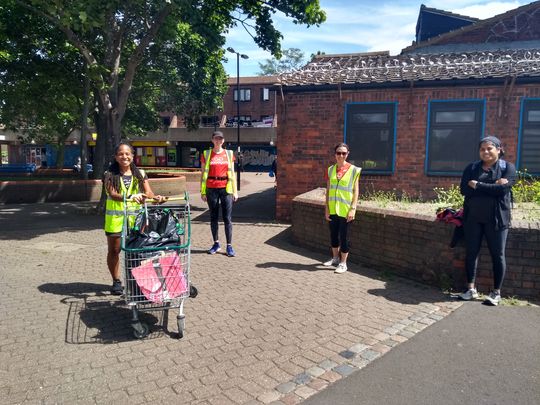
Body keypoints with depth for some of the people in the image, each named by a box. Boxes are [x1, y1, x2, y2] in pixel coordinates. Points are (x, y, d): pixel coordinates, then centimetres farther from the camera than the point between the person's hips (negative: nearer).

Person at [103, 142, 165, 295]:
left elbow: (148, 193, -4)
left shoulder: (140, 174, 4)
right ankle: (116, 281, 26)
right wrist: (130, 197, -35)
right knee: (114, 250, 9)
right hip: (115, 218, -1)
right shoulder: (110, 175, -2)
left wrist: (156, 198, -28)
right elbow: (112, 194, -17)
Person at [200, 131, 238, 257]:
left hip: (226, 188, 0)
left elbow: (232, 173, 8)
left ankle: (229, 246, 5)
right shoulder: (206, 154, 5)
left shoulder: (229, 154, 7)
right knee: (213, 217, 8)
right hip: (211, 189, 0)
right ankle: (216, 244, 20)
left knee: (227, 218, -1)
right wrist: (202, 191, 1)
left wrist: (235, 191, 4)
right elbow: (203, 174, 6)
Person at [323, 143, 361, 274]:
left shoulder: (353, 170, -5)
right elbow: (328, 190, 7)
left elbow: (355, 191, -5)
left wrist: (353, 209, -11)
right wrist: (326, 209, 2)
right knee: (333, 234, 14)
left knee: (343, 236, 2)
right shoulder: (330, 170, 5)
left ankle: (343, 263, 15)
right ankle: (335, 258, 32)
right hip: (332, 209, 4)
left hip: (345, 209, -4)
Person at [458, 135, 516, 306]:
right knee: (471, 253, 7)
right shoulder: (471, 168, 7)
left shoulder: (507, 167, 0)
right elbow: (464, 190, -8)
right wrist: (492, 186, -14)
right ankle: (471, 289, 19)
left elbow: (503, 189, -17)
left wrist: (477, 185, -12)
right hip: (473, 218, 3)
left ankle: (496, 293, 16)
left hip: (496, 218, -3)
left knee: (497, 255, 4)